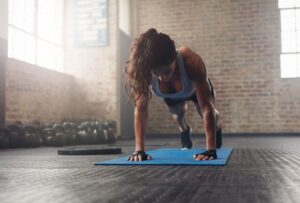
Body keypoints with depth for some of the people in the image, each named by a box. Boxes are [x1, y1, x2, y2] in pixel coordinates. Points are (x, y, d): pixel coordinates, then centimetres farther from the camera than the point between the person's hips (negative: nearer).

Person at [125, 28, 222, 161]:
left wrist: (211, 150, -51)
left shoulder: (191, 62, -48)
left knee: (205, 113, 15)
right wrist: (139, 150, -44)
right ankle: (184, 131, 51)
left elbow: (207, 108, -47)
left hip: (195, 88, -1)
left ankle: (217, 128, 52)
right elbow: (140, 109, -39)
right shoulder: (143, 70, -42)